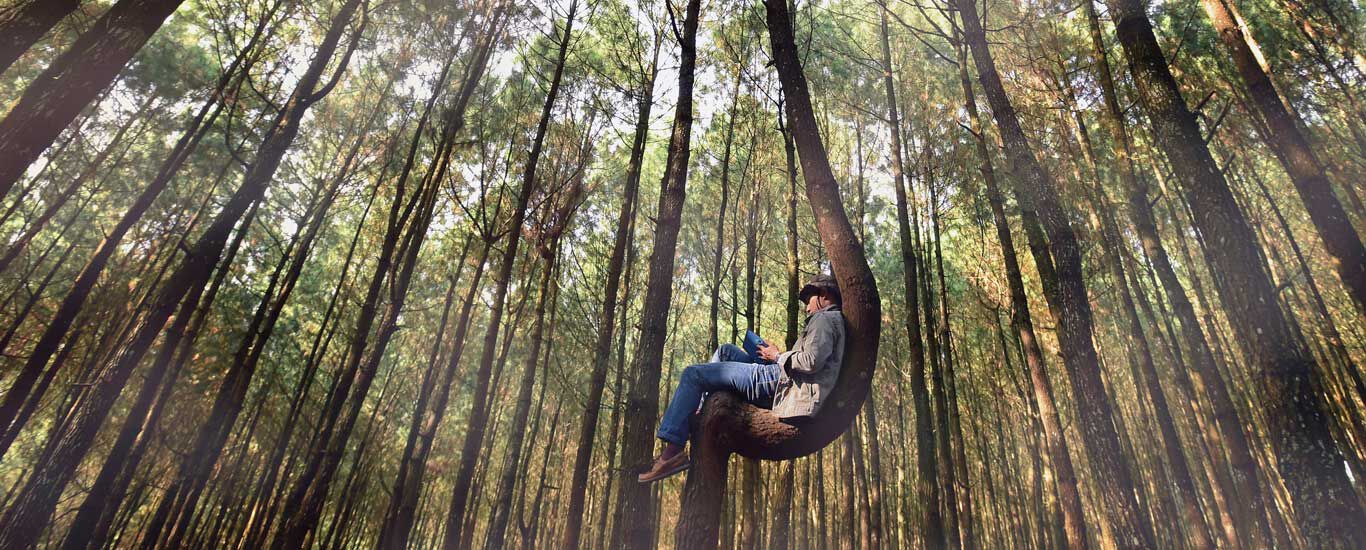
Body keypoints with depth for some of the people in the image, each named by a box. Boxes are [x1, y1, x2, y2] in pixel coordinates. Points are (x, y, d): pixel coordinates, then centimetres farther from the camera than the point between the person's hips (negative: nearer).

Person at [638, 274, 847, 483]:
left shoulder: (824, 318, -8)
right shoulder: (833, 320, 23)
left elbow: (811, 362, -22)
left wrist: (778, 356, -7)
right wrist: (779, 354, 12)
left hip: (779, 381, -10)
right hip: (781, 380, 10)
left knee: (693, 374, -7)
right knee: (726, 351, 20)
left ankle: (673, 451, -9)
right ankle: (697, 417, 11)